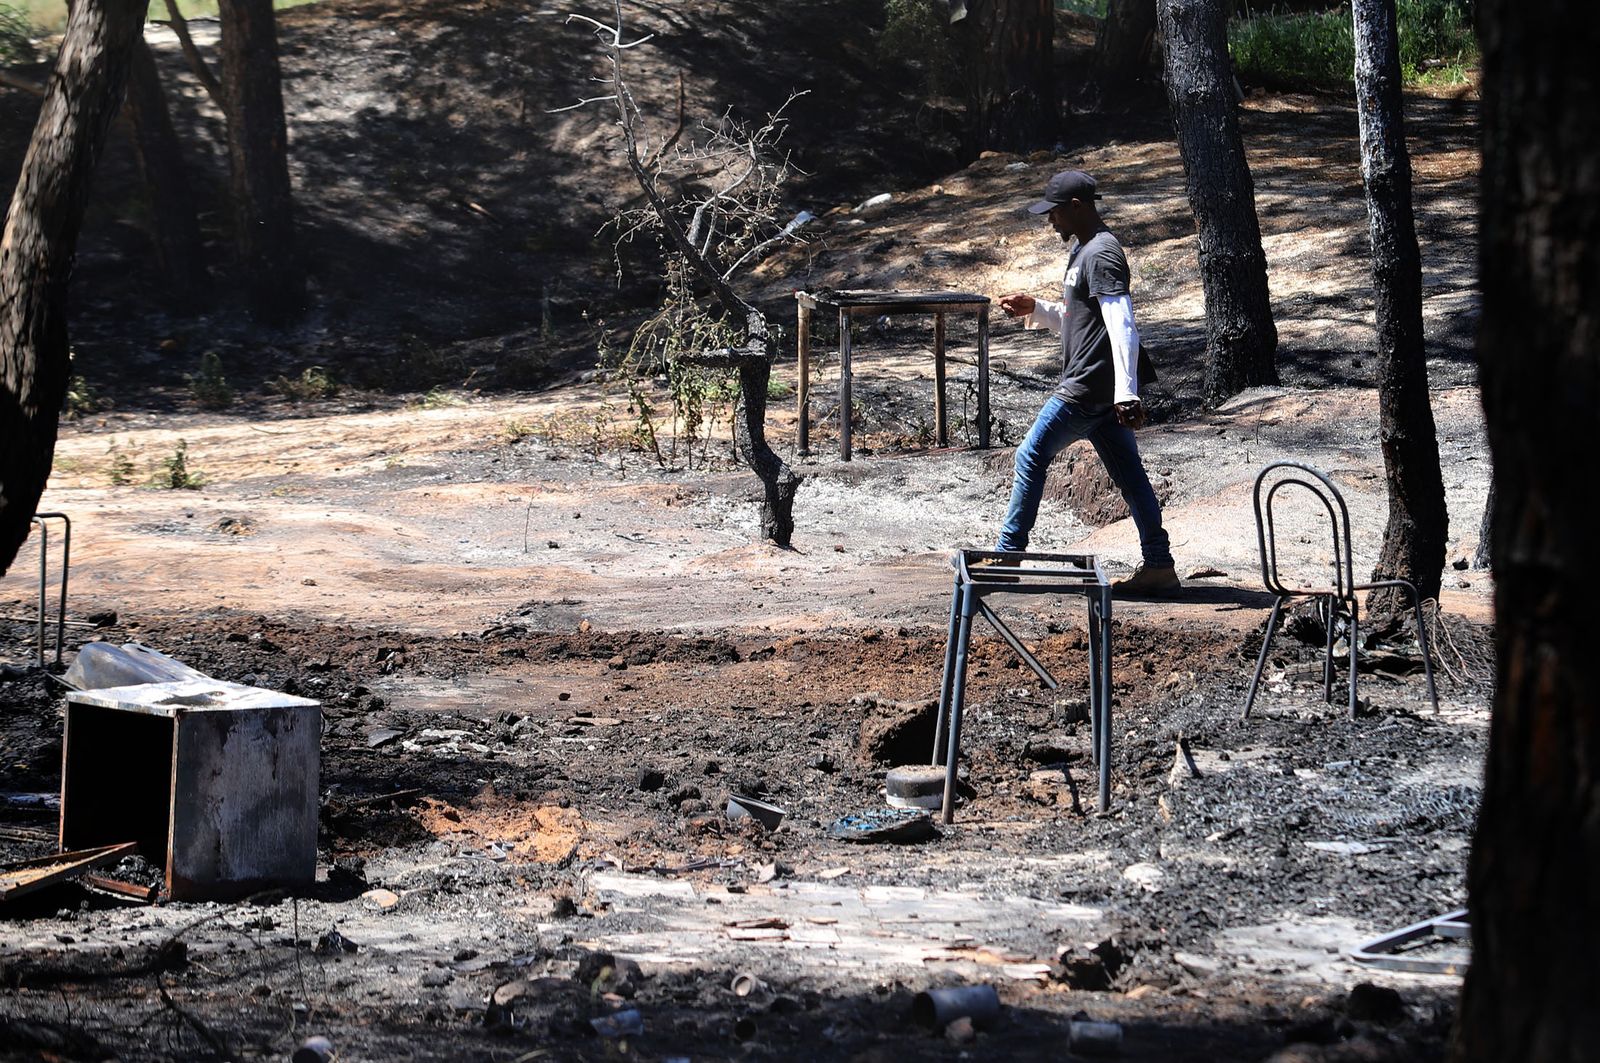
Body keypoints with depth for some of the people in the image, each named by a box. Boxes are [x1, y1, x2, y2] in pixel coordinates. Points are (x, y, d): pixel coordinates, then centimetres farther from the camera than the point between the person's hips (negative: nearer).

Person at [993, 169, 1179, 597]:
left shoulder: (1101, 255, -15)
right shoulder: (1083, 250, 18)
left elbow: (1122, 327, -24)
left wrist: (1126, 394, -30)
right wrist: (1035, 309, 15)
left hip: (1087, 389, -10)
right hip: (1103, 390, 10)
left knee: (1031, 457, -1)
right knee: (1128, 473, 7)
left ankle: (1007, 556, 5)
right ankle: (1159, 566, 7)